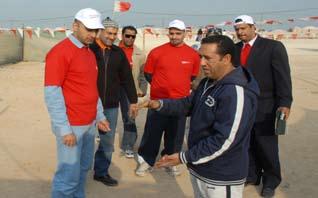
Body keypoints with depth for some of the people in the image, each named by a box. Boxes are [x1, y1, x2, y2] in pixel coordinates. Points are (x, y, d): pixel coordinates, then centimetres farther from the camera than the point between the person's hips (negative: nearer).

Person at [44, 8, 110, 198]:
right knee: (69, 175, 0)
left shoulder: (90, 53, 13)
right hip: (71, 126, -8)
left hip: (90, 124, 8)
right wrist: (64, 129, -19)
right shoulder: (60, 52, -13)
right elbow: (52, 93, -17)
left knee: (83, 169, 17)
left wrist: (99, 116, 14)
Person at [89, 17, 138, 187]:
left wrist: (133, 101, 10)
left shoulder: (119, 53, 6)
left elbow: (127, 78, 10)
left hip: (111, 106, 4)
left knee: (108, 142, 11)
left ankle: (101, 172, 28)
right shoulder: (88, 49, -7)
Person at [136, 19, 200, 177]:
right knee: (152, 132, 6)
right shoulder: (157, 52, -5)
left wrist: (180, 87, 7)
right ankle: (146, 161, 22)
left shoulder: (193, 55, 0)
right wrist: (159, 86, 4)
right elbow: (148, 74, 6)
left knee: (175, 134, 12)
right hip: (158, 101, -1)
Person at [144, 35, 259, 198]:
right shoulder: (208, 82, 6)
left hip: (221, 178, -9)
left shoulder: (236, 93, -27)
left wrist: (184, 158, -24)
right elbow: (189, 104, 14)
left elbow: (224, 140, -29)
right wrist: (160, 104, -4)